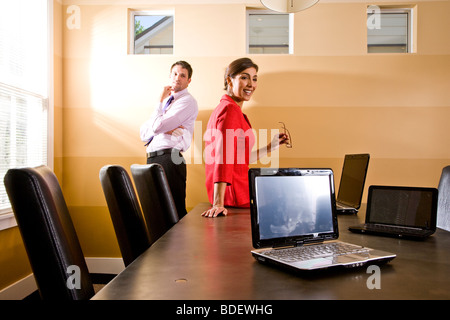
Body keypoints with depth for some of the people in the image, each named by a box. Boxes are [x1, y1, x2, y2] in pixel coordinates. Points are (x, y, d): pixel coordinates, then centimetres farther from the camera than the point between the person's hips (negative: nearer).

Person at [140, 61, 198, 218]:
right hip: (152, 159, 8)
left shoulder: (188, 101, -4)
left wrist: (161, 102, -1)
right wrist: (164, 129, -7)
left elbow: (157, 127, -15)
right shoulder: (165, 102, 21)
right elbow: (143, 133, 12)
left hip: (169, 160, -8)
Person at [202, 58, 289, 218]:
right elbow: (224, 157, -25)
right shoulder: (231, 109, -14)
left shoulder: (225, 107, 17)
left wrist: (270, 146, 19)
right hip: (234, 193, -10)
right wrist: (218, 203, -31)